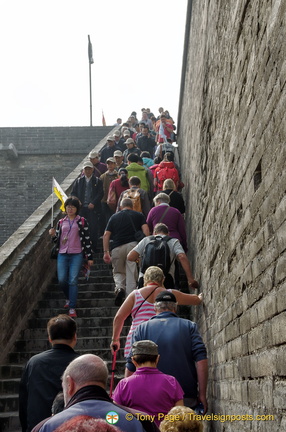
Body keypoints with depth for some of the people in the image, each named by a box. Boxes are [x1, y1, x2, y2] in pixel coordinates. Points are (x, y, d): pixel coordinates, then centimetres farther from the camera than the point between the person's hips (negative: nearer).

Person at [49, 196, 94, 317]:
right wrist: (53, 235, -4)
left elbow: (87, 239, 4)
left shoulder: (82, 221, 5)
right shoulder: (61, 222, 14)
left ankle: (72, 308, -3)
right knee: (62, 280, -4)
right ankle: (68, 298, 26)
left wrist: (89, 257, 1)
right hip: (62, 254, 3)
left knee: (73, 281, -9)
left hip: (76, 255, -3)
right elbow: (57, 240, 19)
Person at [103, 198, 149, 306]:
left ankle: (119, 288, -9)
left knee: (118, 272, 18)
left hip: (117, 247, 1)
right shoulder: (138, 215, 17)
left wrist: (106, 252, 10)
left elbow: (106, 235, 9)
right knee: (132, 274, 1)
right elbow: (146, 230, 0)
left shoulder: (114, 217, 19)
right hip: (133, 245, -1)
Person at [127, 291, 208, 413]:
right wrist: (202, 394, -2)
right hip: (187, 398, 0)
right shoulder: (189, 326, 7)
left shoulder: (141, 328, 7)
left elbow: (132, 366, 3)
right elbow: (201, 359, -4)